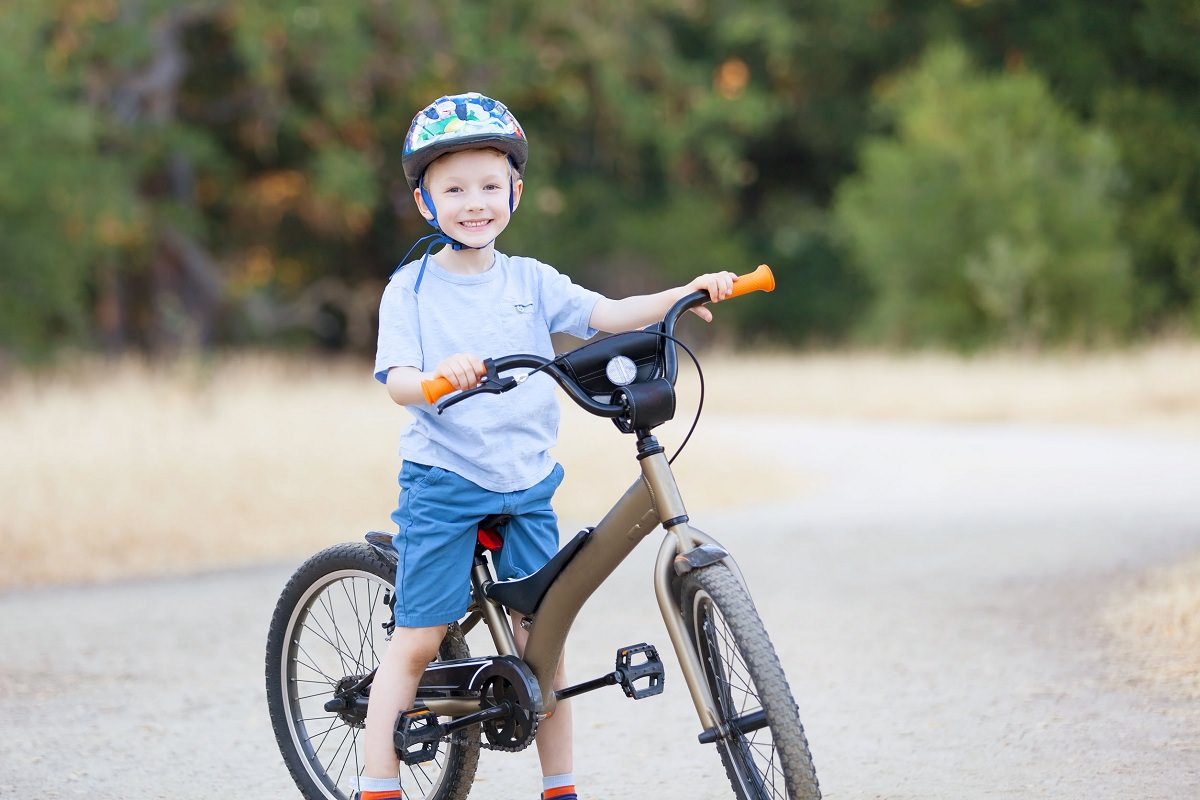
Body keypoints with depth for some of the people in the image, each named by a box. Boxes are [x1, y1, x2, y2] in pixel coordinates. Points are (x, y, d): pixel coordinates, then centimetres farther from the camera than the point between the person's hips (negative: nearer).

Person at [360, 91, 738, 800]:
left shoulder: (530, 281, 7)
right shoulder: (412, 288, -2)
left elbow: (606, 315, -5)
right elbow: (397, 380, -13)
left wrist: (686, 294, -21)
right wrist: (440, 375, -36)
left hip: (527, 484, 3)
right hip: (444, 482, -3)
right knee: (418, 640, -5)